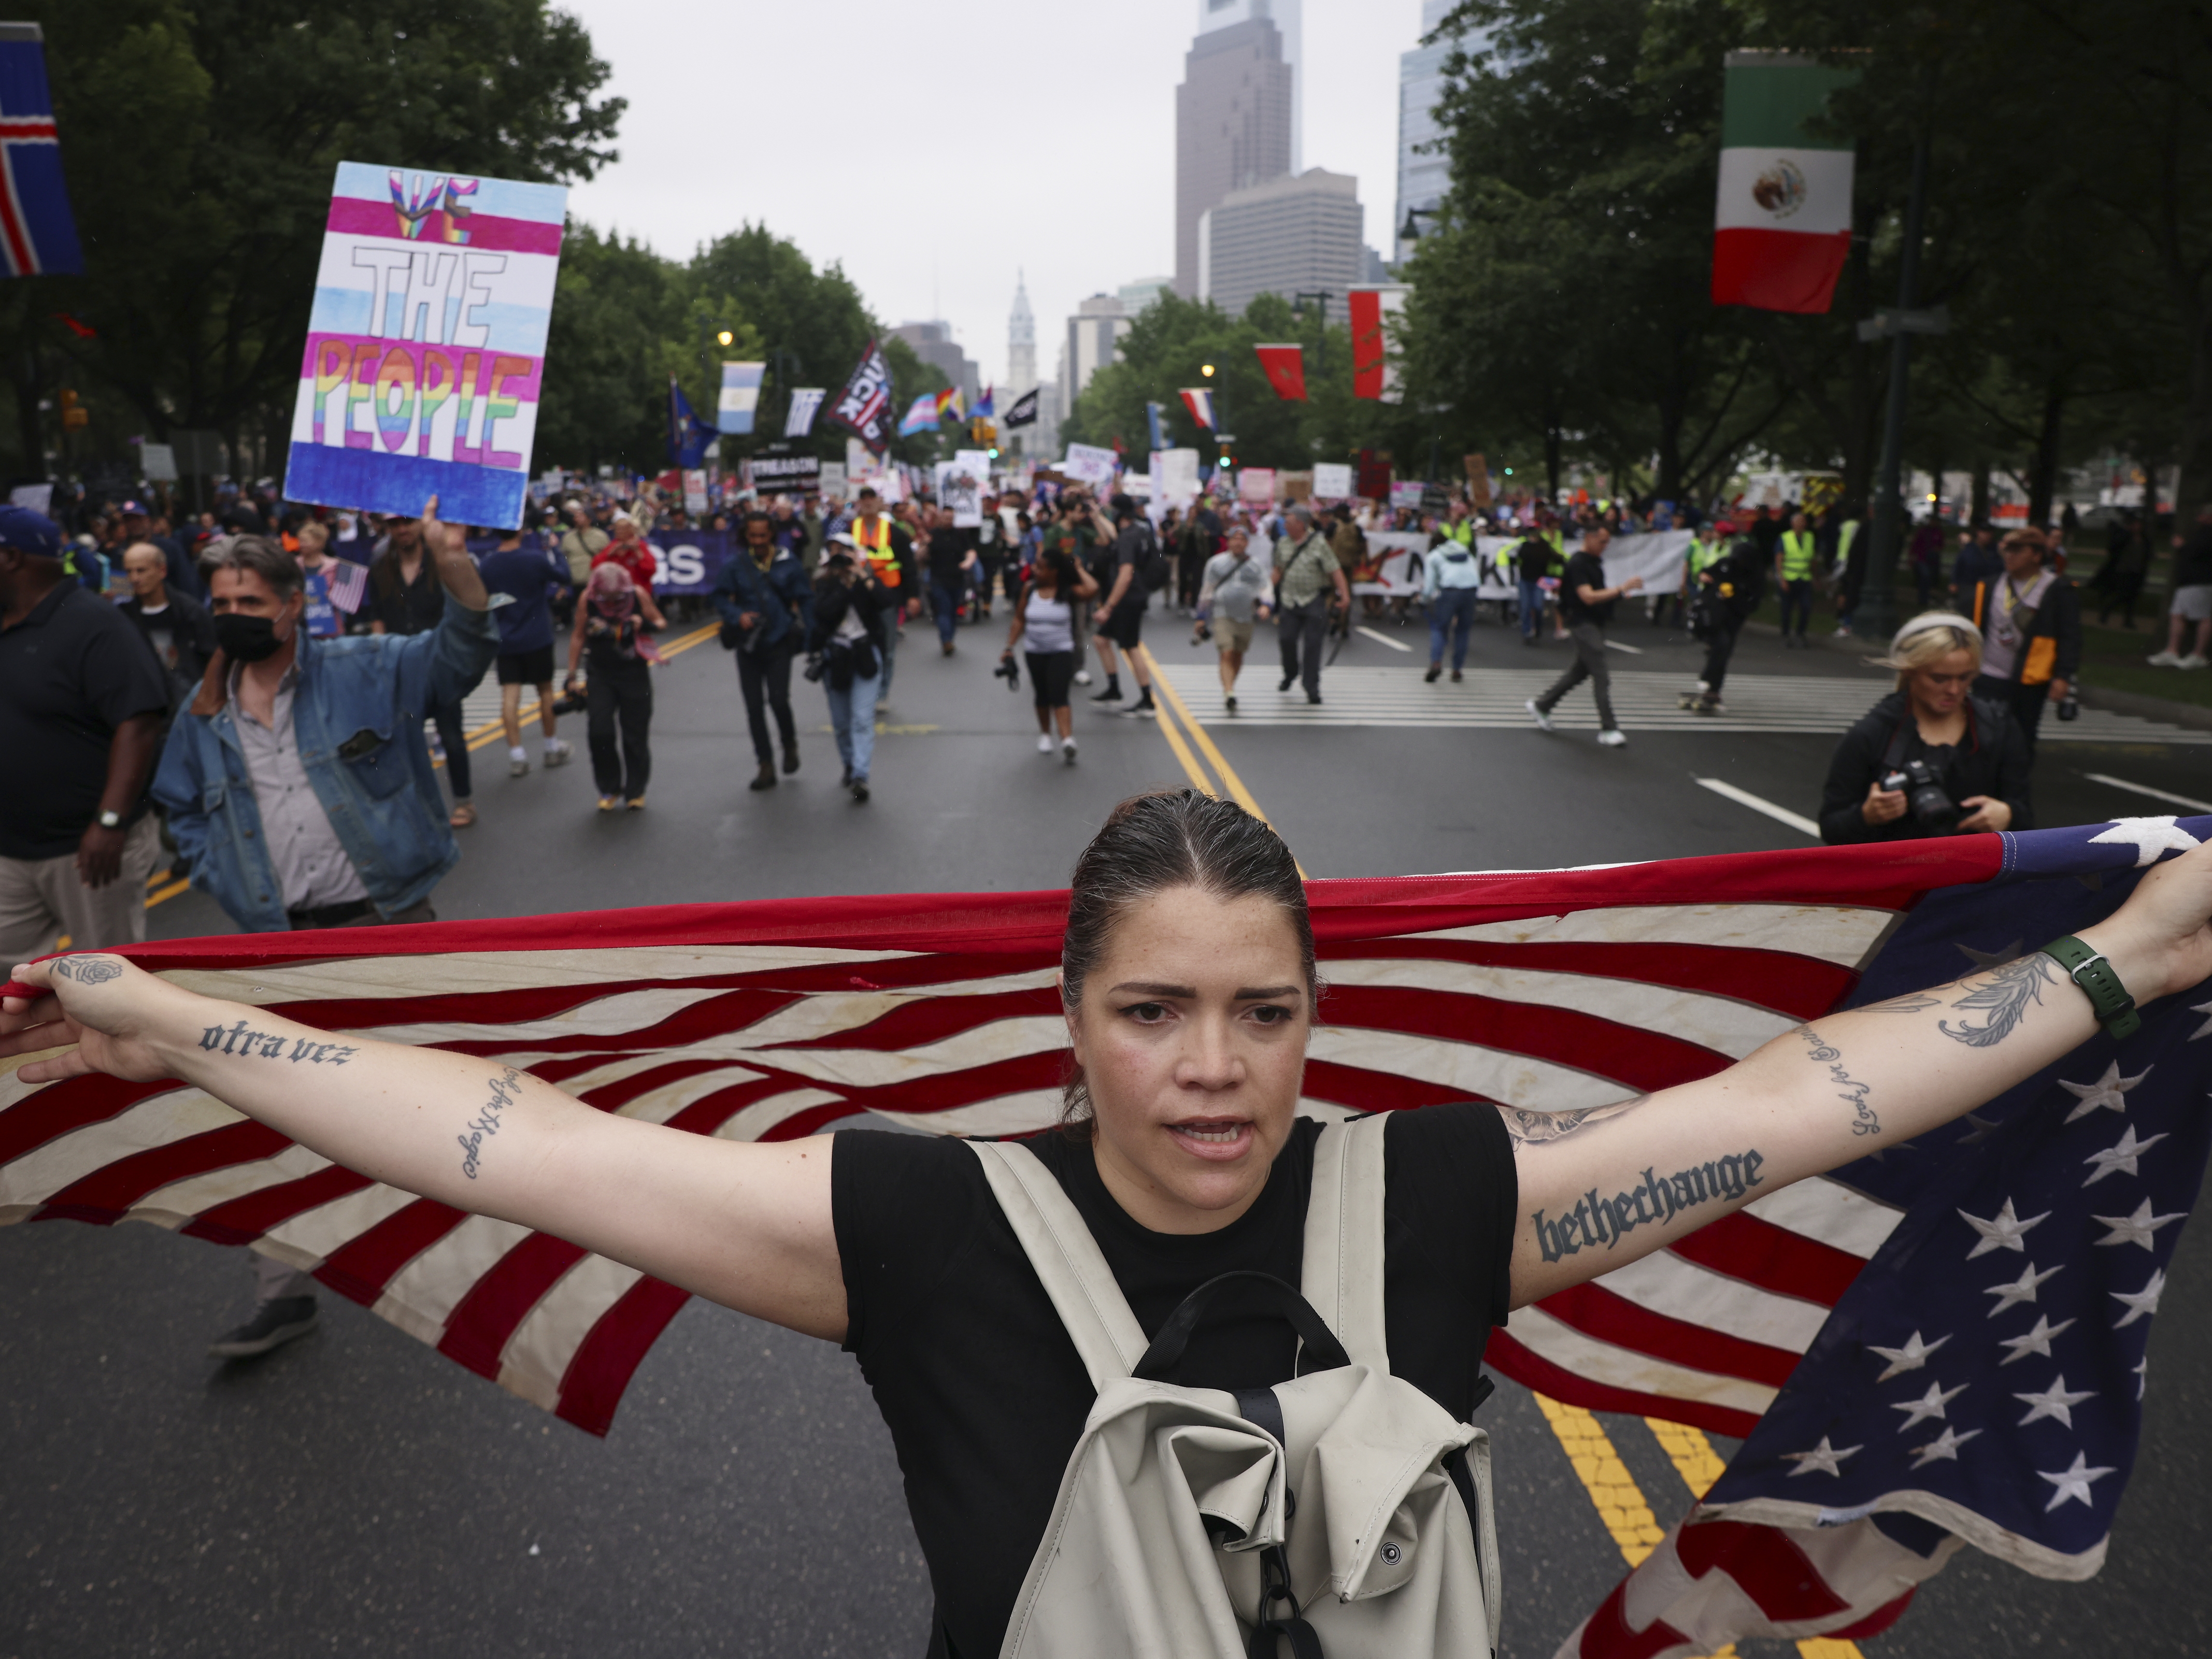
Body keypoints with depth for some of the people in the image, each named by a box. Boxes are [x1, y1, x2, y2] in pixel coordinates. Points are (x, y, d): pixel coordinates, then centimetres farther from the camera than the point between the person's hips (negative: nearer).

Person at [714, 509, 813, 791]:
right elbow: (720, 596, 5)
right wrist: (737, 615, -13)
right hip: (748, 644, 2)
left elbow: (805, 600, 4)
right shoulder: (737, 565, -1)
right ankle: (766, 765, 14)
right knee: (754, 707, 4)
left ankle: (790, 745, 18)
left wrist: (808, 635, -3)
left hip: (779, 643, -2)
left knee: (778, 700, -13)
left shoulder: (788, 563, -1)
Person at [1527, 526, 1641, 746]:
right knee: (1602, 676, -11)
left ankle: (1541, 705, 30)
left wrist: (1616, 594, 14)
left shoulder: (1595, 561, 13)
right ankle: (1608, 730, -9)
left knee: (1580, 671, 17)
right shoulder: (1577, 564, -17)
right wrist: (1622, 589, -29)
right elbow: (1588, 597, -26)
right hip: (1583, 623, -10)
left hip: (1595, 623, 10)